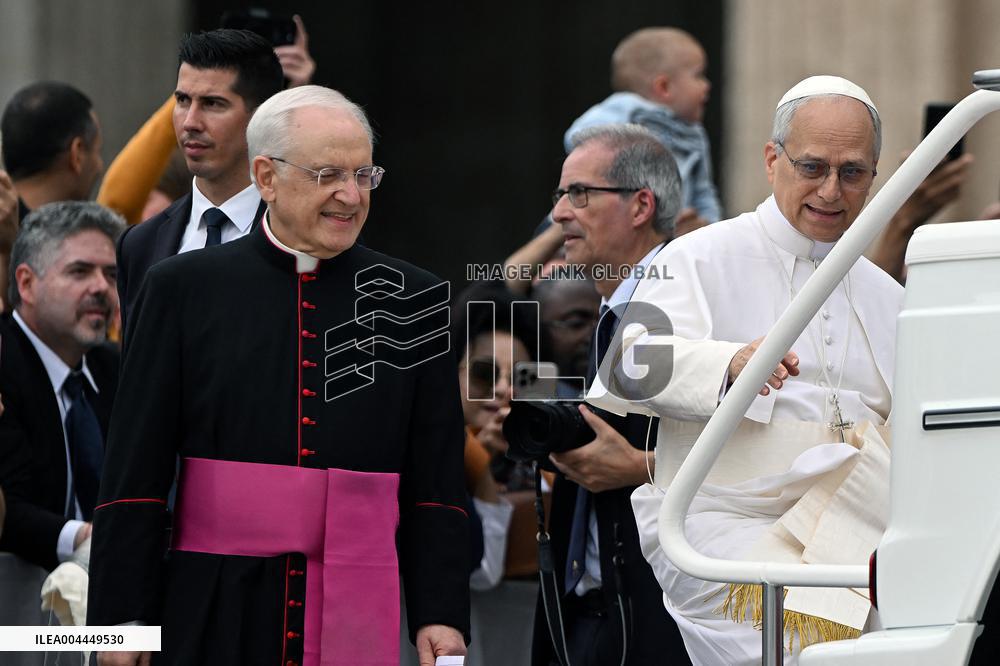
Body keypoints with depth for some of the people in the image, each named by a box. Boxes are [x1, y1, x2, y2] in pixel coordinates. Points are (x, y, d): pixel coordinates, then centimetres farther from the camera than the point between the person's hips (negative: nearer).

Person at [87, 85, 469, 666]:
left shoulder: (414, 300, 8)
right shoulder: (183, 289, 5)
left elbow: (438, 482, 7)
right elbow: (135, 474, 3)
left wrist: (440, 616, -2)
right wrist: (121, 617, -2)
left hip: (355, 618, 1)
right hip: (213, 618, -1)